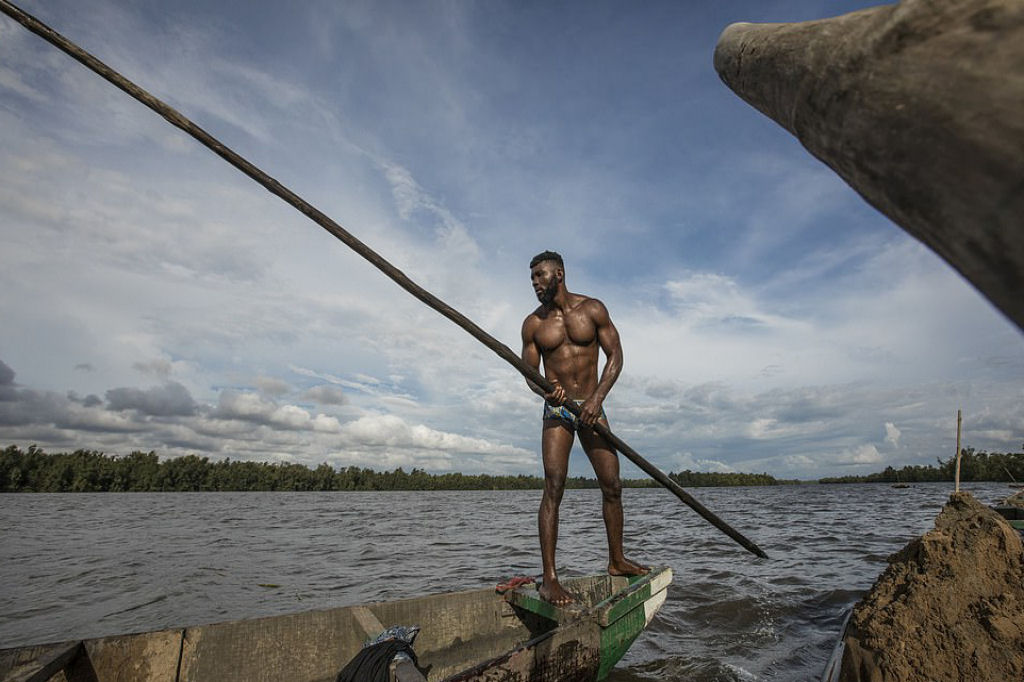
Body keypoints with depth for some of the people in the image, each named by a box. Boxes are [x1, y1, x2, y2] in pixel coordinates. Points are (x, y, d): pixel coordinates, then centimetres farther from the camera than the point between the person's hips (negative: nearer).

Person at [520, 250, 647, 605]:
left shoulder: (592, 308, 1)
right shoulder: (533, 323, 3)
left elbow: (615, 355, -2)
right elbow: (530, 372, 4)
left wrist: (597, 397, -14)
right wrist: (544, 390, -20)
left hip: (592, 407, 1)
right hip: (557, 411, -1)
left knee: (612, 486, 5)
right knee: (553, 488, -12)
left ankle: (617, 560, 25)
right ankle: (549, 578, -8)